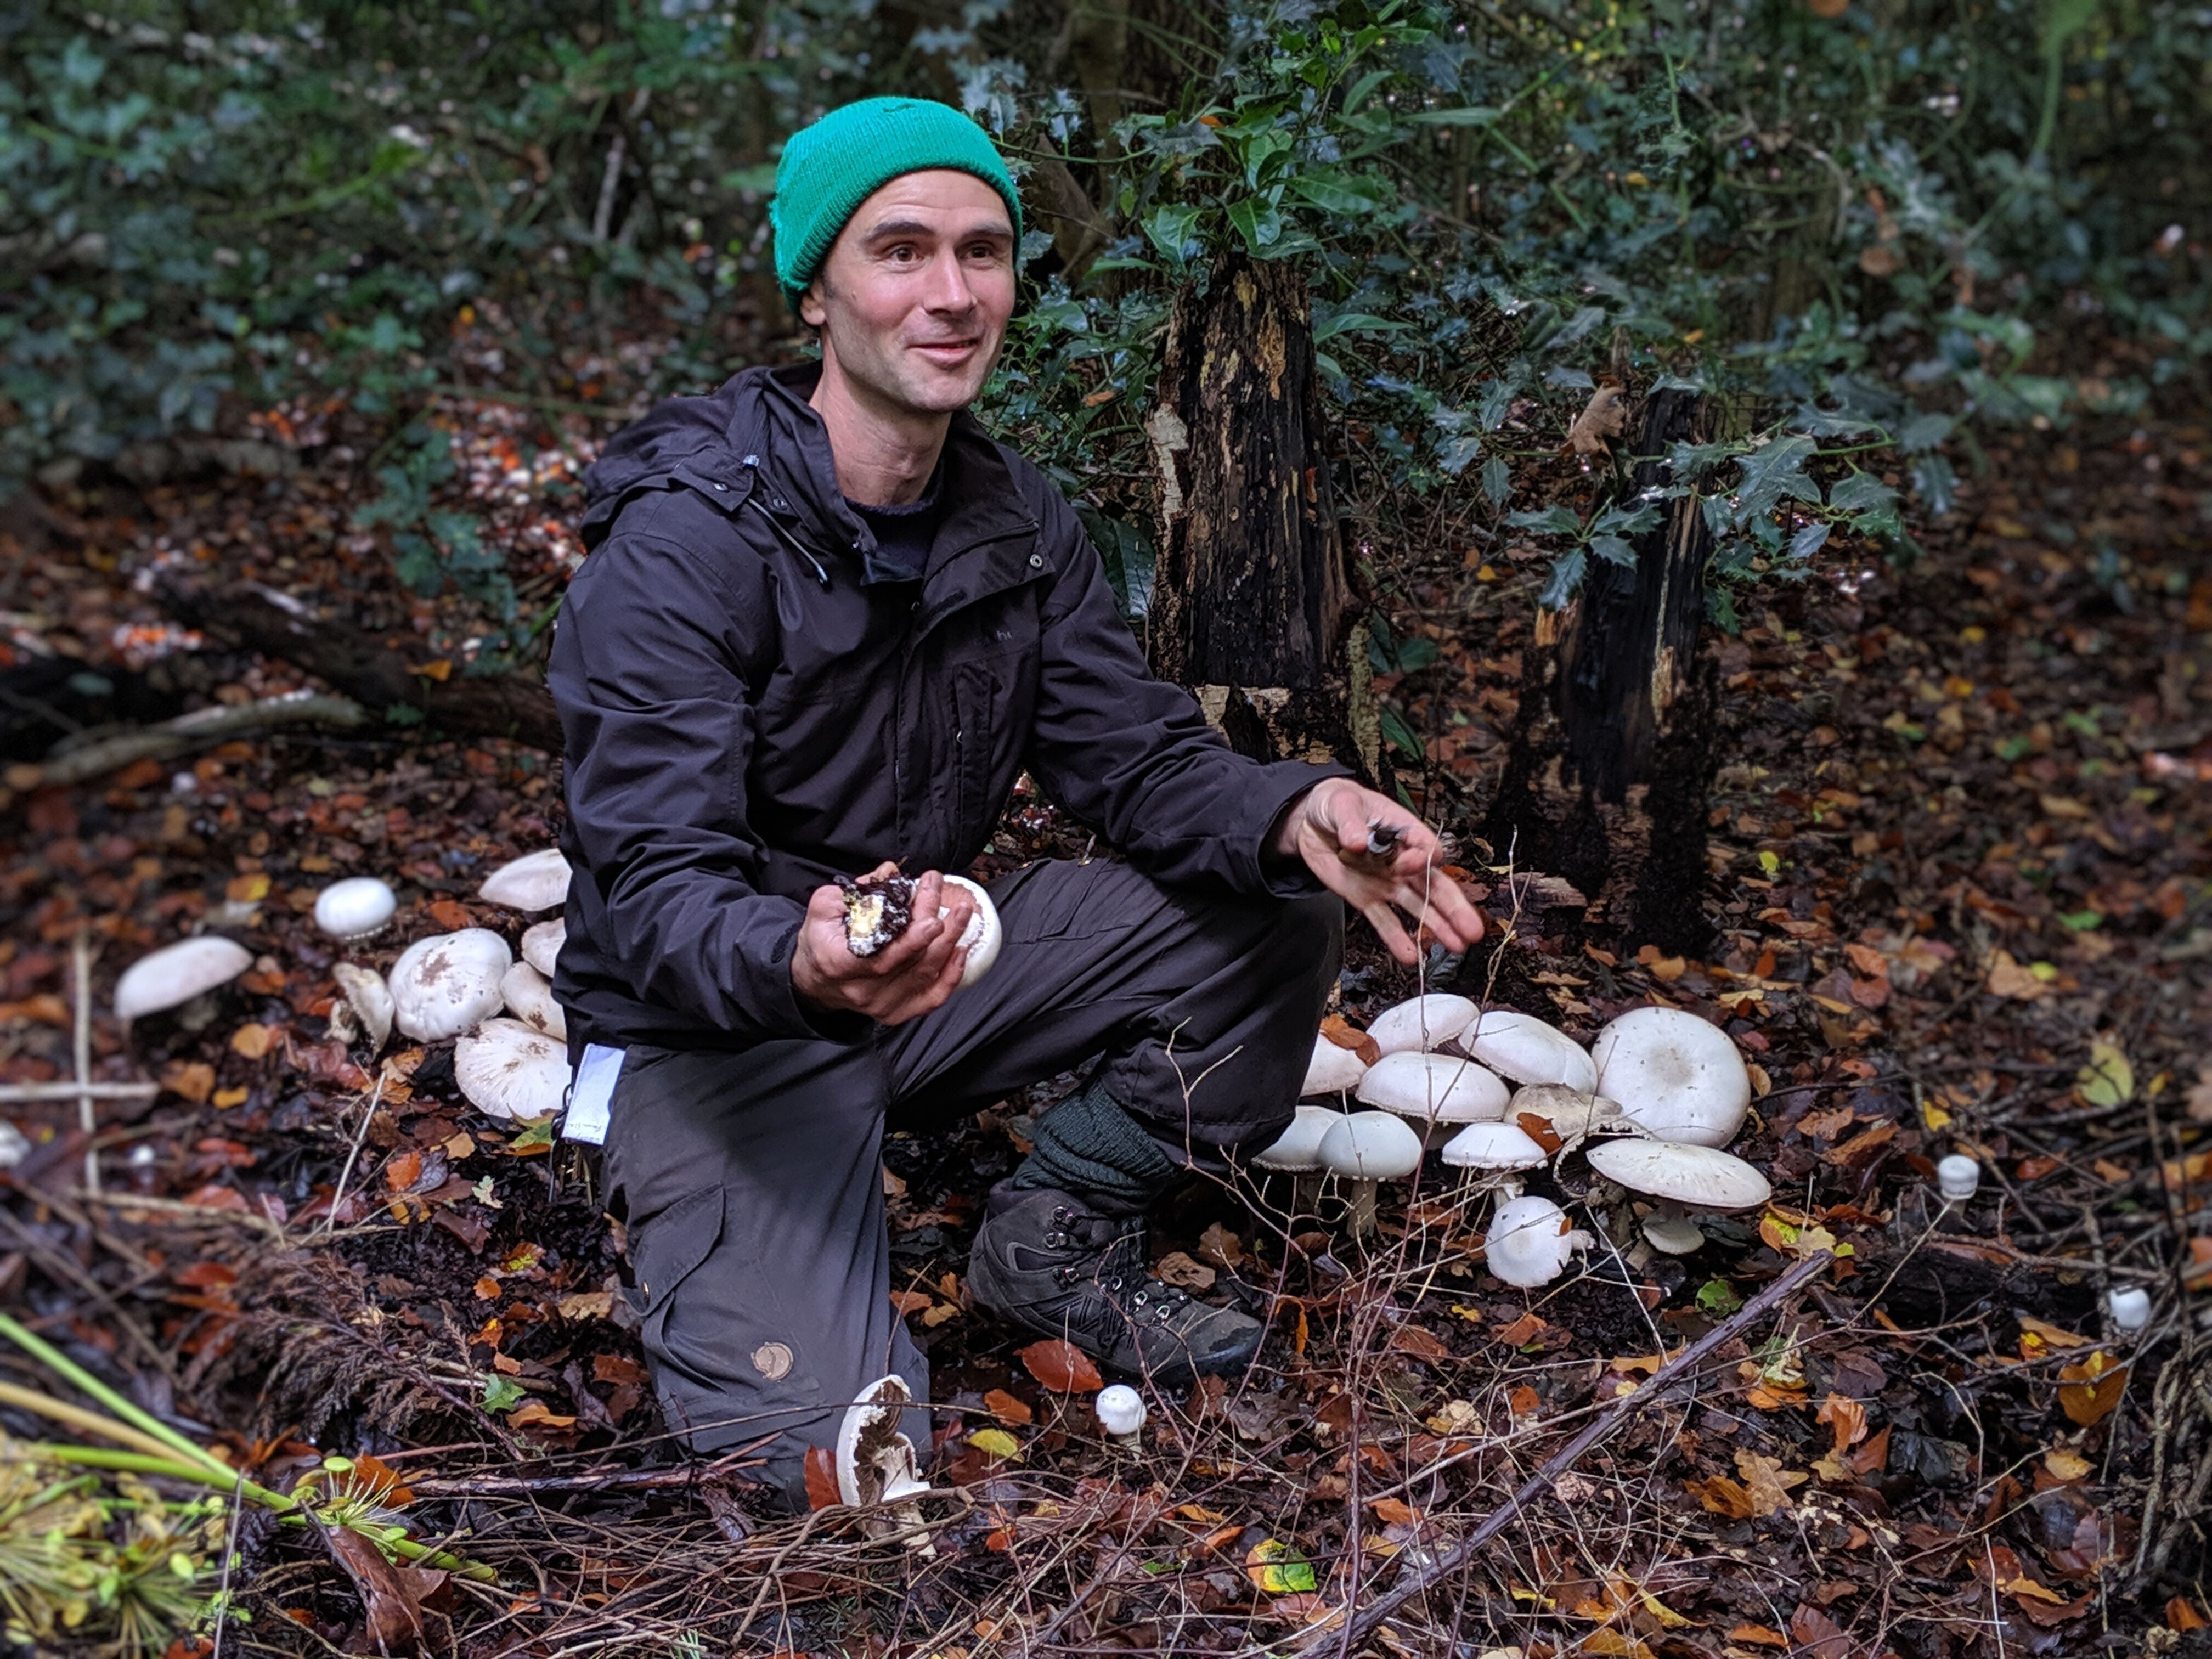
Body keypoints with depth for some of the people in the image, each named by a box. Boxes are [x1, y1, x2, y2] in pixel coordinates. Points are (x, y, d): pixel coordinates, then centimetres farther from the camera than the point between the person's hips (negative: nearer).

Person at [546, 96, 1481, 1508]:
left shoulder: (1016, 520, 0)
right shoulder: (682, 542, -22)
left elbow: (1134, 750, -5)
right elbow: (653, 891, -27)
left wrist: (1293, 814, -27)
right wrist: (800, 964, -50)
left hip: (935, 965, 6)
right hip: (724, 1021, -6)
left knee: (1280, 904, -9)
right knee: (831, 1456, -22)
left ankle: (1059, 1243, 6)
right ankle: (696, 1237, 11)